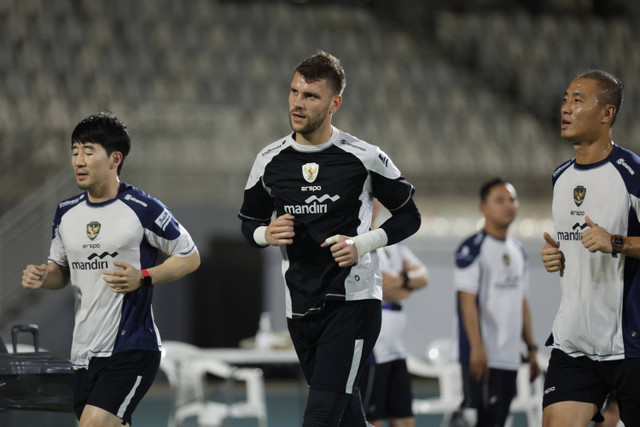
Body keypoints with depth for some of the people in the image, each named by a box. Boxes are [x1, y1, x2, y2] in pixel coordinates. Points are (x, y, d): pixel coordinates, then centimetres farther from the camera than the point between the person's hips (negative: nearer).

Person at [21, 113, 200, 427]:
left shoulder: (142, 209, -9)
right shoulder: (66, 213, 10)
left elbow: (190, 257, -1)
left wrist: (143, 278, -16)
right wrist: (42, 277, -2)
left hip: (131, 349, -7)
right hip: (84, 351, 7)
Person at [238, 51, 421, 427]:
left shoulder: (363, 157, -6)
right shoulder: (270, 162, 5)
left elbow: (409, 216, 4)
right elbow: (249, 220, 19)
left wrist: (362, 244, -12)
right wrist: (266, 234, -5)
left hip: (354, 300, -5)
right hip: (301, 308, 5)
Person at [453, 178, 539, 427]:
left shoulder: (517, 251, 16)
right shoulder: (472, 249, -7)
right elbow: (467, 301, -13)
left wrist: (531, 348, 15)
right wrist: (477, 348, -20)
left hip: (510, 357, 8)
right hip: (483, 356, -8)